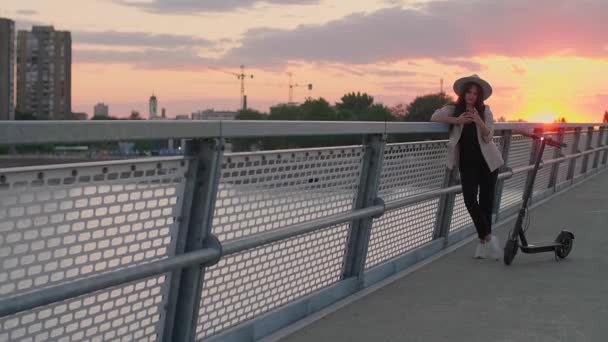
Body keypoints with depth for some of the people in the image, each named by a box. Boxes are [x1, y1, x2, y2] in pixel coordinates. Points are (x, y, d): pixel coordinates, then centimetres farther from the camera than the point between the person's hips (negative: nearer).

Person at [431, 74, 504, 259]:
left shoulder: (485, 111, -4)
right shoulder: (454, 109, -3)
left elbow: (488, 137, -11)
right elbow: (435, 117, -16)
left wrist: (478, 121, -29)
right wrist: (456, 120, -25)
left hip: (488, 161, 0)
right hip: (467, 163, 0)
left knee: (486, 201, 4)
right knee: (470, 200, -13)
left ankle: (483, 241, 17)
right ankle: (488, 237, 1)